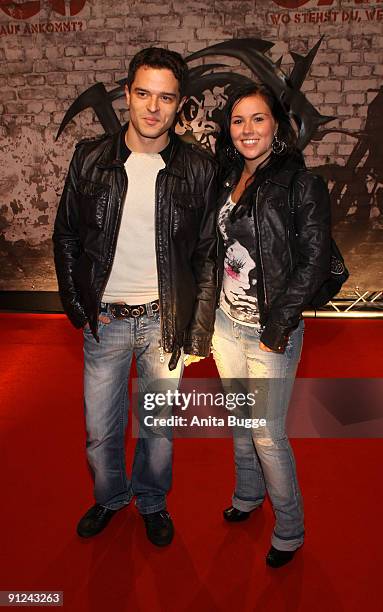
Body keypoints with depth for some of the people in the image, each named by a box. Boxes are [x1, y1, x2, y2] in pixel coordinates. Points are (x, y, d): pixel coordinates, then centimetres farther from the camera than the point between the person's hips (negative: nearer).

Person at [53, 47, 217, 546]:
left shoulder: (198, 169, -4)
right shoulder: (90, 159, -1)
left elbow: (208, 256, -1)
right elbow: (66, 238, 6)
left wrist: (199, 332, -4)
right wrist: (78, 307, -2)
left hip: (165, 320, -1)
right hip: (104, 319, 1)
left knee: (159, 426, 14)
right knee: (100, 430, 14)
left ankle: (152, 501, 43)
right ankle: (109, 497, 44)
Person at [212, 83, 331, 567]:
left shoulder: (302, 184, -11)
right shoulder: (228, 179, 7)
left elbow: (314, 263, -13)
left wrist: (278, 324, -16)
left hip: (271, 330, -6)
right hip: (226, 323, 6)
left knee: (267, 434, 3)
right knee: (239, 418, 20)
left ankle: (290, 529, 27)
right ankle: (248, 494, 45)